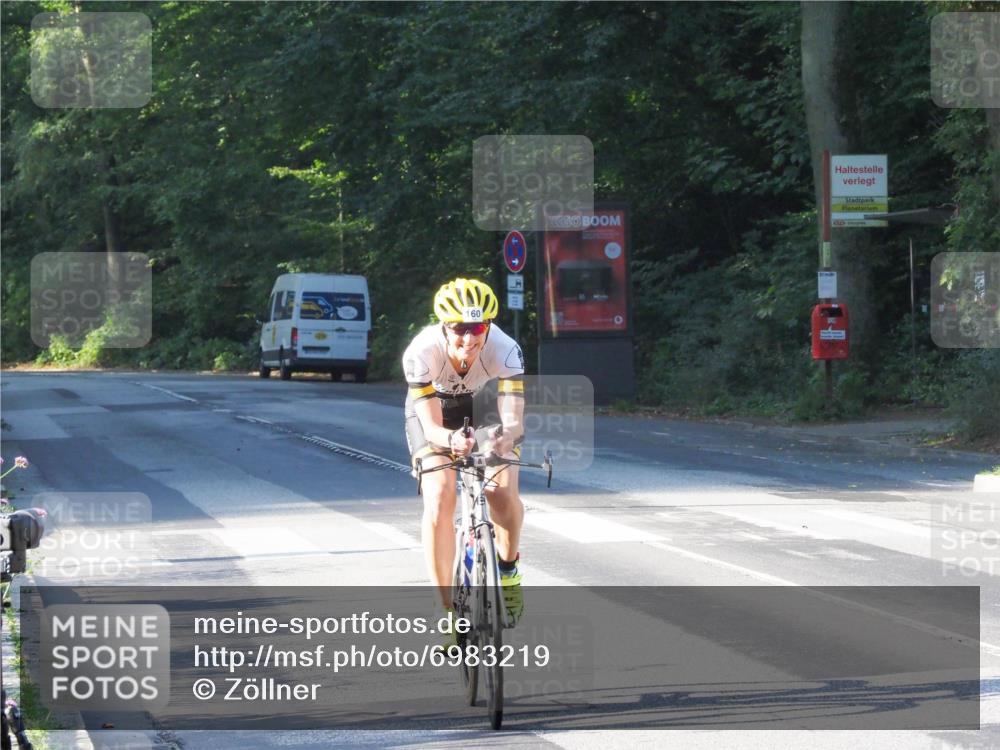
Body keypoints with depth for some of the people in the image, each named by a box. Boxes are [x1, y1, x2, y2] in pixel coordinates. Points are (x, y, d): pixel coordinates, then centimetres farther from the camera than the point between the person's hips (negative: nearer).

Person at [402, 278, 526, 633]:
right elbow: (431, 426, -38)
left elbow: (514, 421, -40)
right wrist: (450, 439, -61)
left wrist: (503, 439, -63)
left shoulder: (505, 350, -35)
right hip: (434, 405, -1)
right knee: (439, 500, -20)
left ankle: (508, 568, 13)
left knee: (504, 493, -20)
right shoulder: (420, 353, -36)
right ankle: (450, 611, -11)